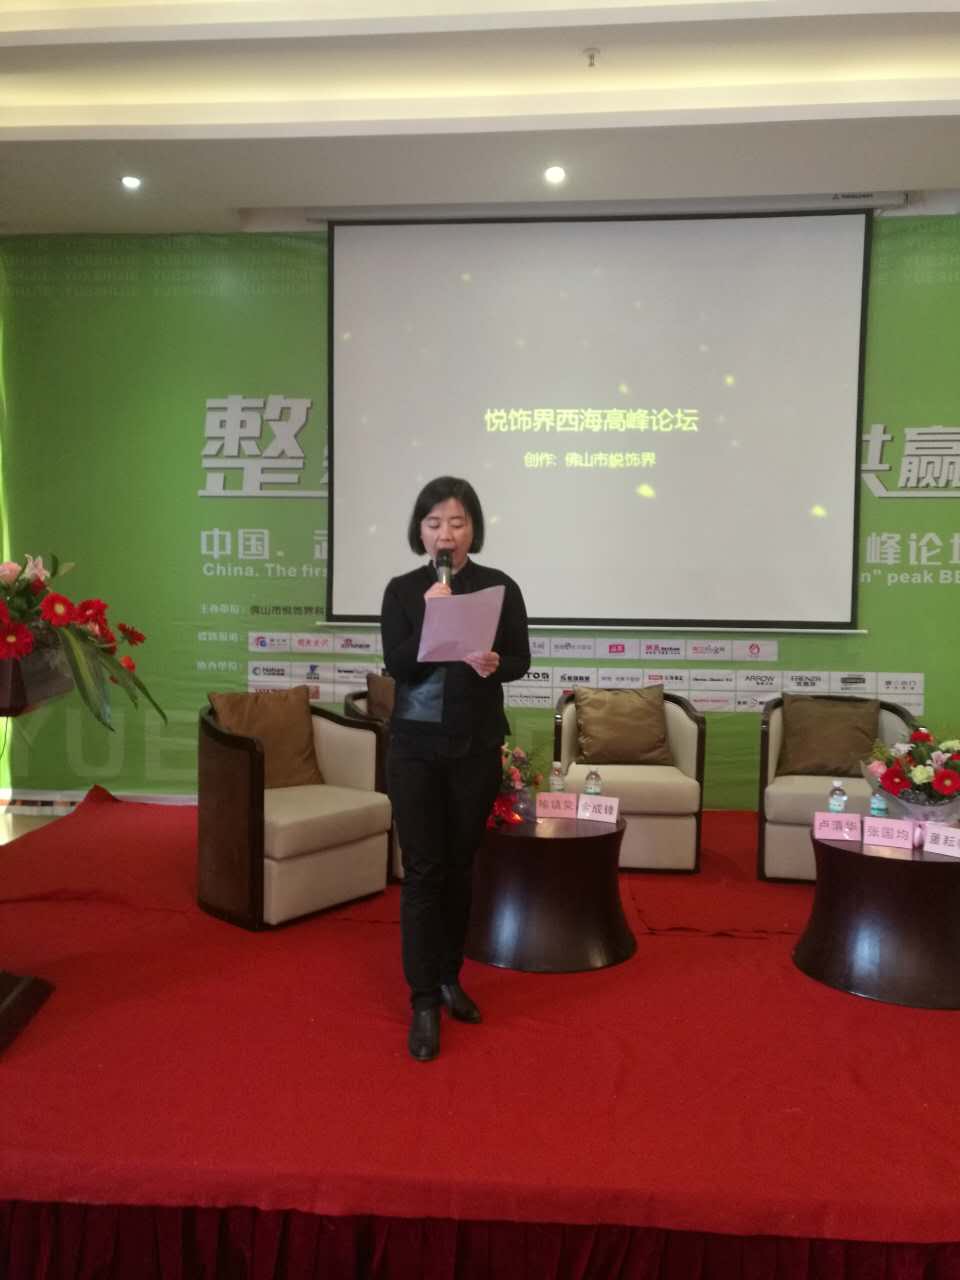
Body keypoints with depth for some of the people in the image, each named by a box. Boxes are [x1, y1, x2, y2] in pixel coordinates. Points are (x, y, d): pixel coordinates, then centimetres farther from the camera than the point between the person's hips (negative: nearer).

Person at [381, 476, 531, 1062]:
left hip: (478, 746, 1)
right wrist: (430, 617, -22)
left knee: (460, 866, 13)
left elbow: (521, 660, 1)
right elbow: (397, 667, -10)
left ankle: (450, 978, 31)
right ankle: (424, 1002, 9)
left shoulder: (500, 587, 0)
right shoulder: (402, 590, -1)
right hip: (416, 746, -1)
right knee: (422, 870, -1)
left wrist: (494, 665, -21)